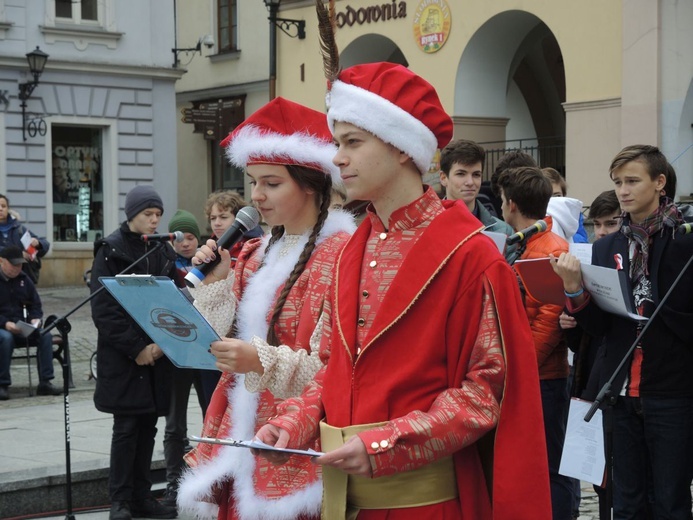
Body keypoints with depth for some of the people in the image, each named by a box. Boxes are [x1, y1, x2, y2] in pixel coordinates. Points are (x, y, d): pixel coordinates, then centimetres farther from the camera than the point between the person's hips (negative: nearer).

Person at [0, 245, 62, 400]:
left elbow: (35, 304, 19)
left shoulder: (24, 279, 14)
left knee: (45, 335, -23)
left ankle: (45, 383, -22)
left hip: (23, 327, 5)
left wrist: (35, 318, -3)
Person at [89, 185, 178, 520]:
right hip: (122, 355, -5)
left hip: (157, 353, 5)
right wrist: (135, 348, -14)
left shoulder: (163, 251, 11)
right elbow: (103, 310, -10)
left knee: (148, 425, 7)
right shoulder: (111, 250, -5)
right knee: (127, 427, -5)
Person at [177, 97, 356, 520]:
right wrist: (215, 281, -2)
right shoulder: (259, 253, 12)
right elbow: (222, 340, 10)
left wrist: (264, 361, -29)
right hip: (243, 431, 7)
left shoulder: (339, 254, -12)